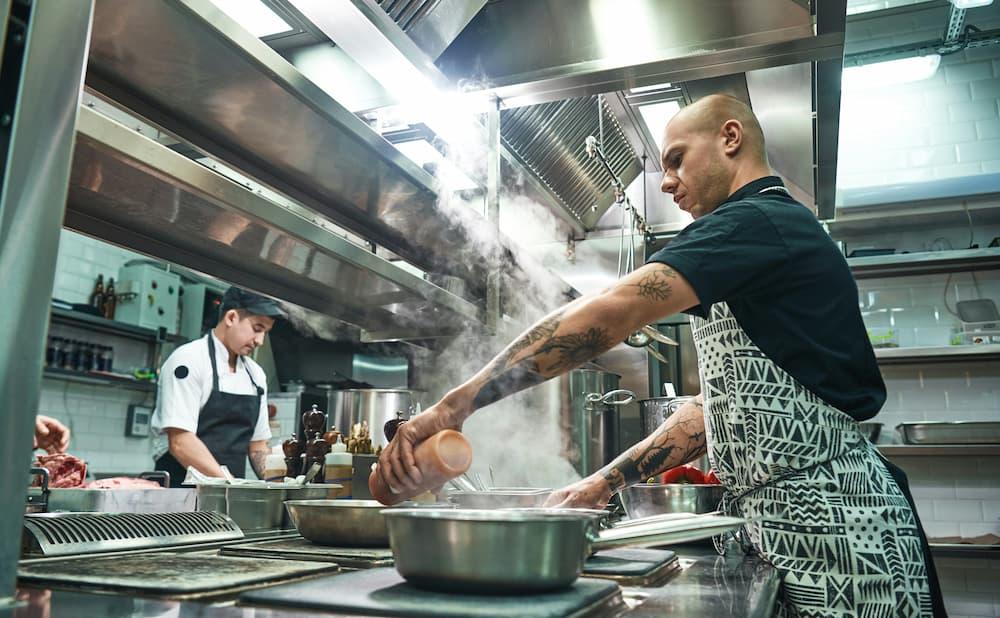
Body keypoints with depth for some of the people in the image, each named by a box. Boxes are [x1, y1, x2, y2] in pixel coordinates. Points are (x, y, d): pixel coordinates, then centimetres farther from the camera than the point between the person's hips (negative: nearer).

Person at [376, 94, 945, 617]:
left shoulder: (756, 221, -13)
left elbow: (608, 314, -27)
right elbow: (719, 409, 15)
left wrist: (456, 403, -26)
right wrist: (607, 481, 9)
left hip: (834, 524, -9)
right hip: (787, 526, 9)